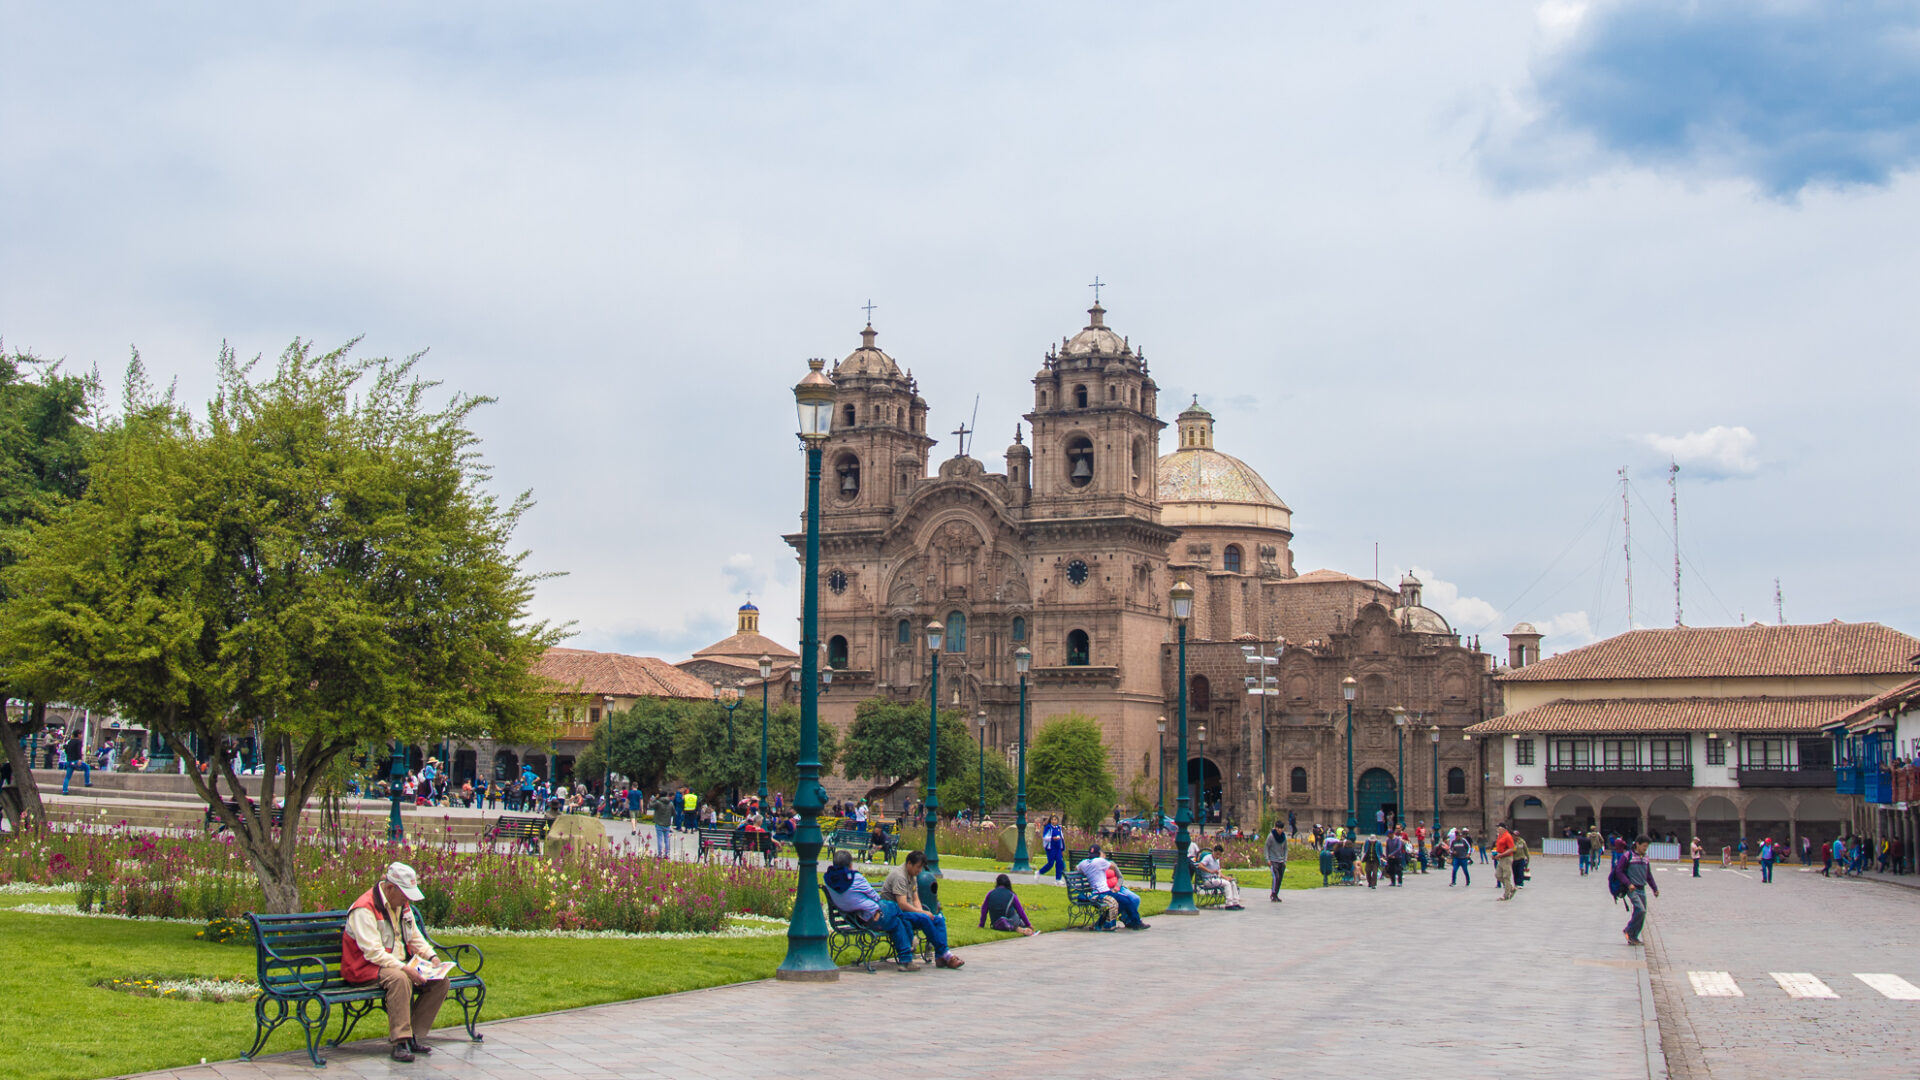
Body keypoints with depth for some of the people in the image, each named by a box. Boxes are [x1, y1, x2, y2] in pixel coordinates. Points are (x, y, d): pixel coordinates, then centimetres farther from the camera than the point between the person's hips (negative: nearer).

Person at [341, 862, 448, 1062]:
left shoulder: (402, 905, 10)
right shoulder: (364, 909, -18)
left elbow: (415, 937, 20)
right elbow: (373, 952, -25)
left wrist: (431, 956, 2)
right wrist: (404, 968, -31)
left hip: (401, 964, 9)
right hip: (367, 969, -9)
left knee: (440, 981, -9)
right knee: (400, 979, -38)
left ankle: (412, 1035, -8)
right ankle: (400, 1042, -34)